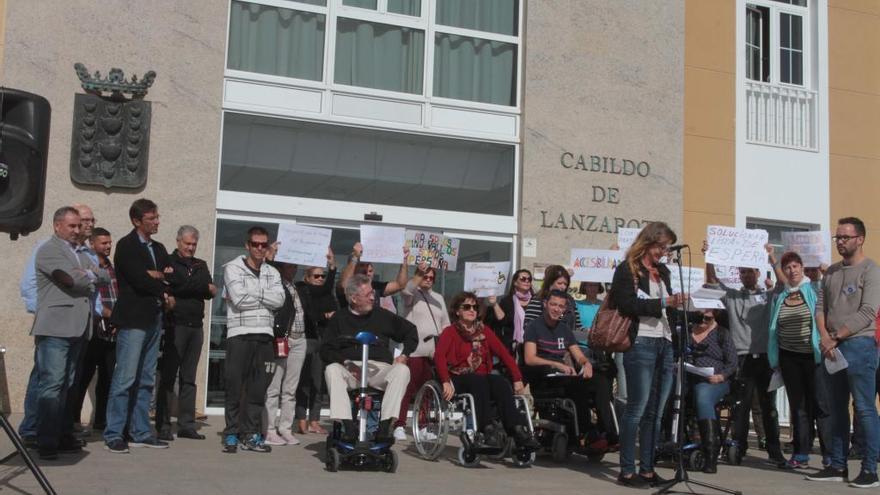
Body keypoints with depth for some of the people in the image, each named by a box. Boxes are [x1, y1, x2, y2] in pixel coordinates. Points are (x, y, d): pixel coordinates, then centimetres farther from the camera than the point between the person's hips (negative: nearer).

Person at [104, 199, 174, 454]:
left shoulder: (159, 248, 19)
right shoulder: (126, 245, -4)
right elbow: (139, 279, -15)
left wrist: (160, 275, -6)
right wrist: (165, 293, -2)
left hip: (154, 320, 7)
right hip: (133, 319, -7)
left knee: (146, 381, 8)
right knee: (125, 379, -9)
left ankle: (140, 432, 13)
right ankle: (113, 435, -5)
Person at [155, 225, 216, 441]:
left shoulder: (201, 265, 18)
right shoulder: (169, 262, 0)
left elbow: (211, 291, 7)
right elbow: (174, 285, -15)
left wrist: (187, 286, -11)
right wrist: (203, 287, -4)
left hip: (196, 326, 5)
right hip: (176, 324, -5)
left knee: (189, 378, 7)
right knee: (168, 376, -3)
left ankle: (186, 425, 11)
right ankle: (163, 425, 0)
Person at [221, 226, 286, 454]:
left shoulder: (272, 273, 16)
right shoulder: (233, 268, 3)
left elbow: (279, 300, -2)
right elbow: (238, 299, -11)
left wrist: (252, 293, -8)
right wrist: (265, 298, -1)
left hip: (265, 335, 4)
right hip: (239, 334, -4)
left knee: (258, 388, 5)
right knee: (235, 386, -2)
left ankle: (252, 434, 11)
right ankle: (232, 435, 5)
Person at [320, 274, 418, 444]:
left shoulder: (382, 315, 15)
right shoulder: (339, 318, 11)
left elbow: (411, 331, 22)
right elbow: (326, 350, 4)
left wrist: (404, 355, 6)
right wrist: (344, 362, -14)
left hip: (380, 369, 1)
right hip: (350, 370, -1)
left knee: (402, 370, -29)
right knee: (332, 370, -32)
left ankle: (386, 424, -35)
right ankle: (347, 424, -37)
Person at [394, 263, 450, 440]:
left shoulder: (438, 298, 21)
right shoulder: (412, 294, 5)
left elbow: (445, 325, 21)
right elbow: (407, 289, -21)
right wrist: (419, 272, -32)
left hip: (433, 352, 5)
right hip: (413, 351, -5)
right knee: (407, 389, -11)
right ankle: (399, 425, -9)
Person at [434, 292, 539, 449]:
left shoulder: (483, 331, 17)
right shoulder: (450, 331, 5)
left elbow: (503, 353, 8)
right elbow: (439, 356, -13)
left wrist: (517, 379, -5)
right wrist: (446, 382, -29)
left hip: (482, 379, 4)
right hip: (459, 380, -4)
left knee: (501, 382, -27)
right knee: (479, 380, -35)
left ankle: (517, 430, -36)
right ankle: (487, 430, -39)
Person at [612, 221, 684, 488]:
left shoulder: (663, 271, 20)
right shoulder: (627, 269, -1)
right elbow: (628, 304, -13)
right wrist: (663, 302, -15)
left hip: (665, 345, 7)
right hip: (641, 344, -7)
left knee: (655, 413, 7)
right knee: (637, 409, -7)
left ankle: (647, 469, 13)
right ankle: (627, 471, -1)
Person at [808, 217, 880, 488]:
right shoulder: (832, 271, 15)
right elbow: (820, 306, 11)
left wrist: (836, 338, -15)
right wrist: (825, 338, -5)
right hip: (832, 349, 7)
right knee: (837, 410, 11)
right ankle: (838, 466, 17)